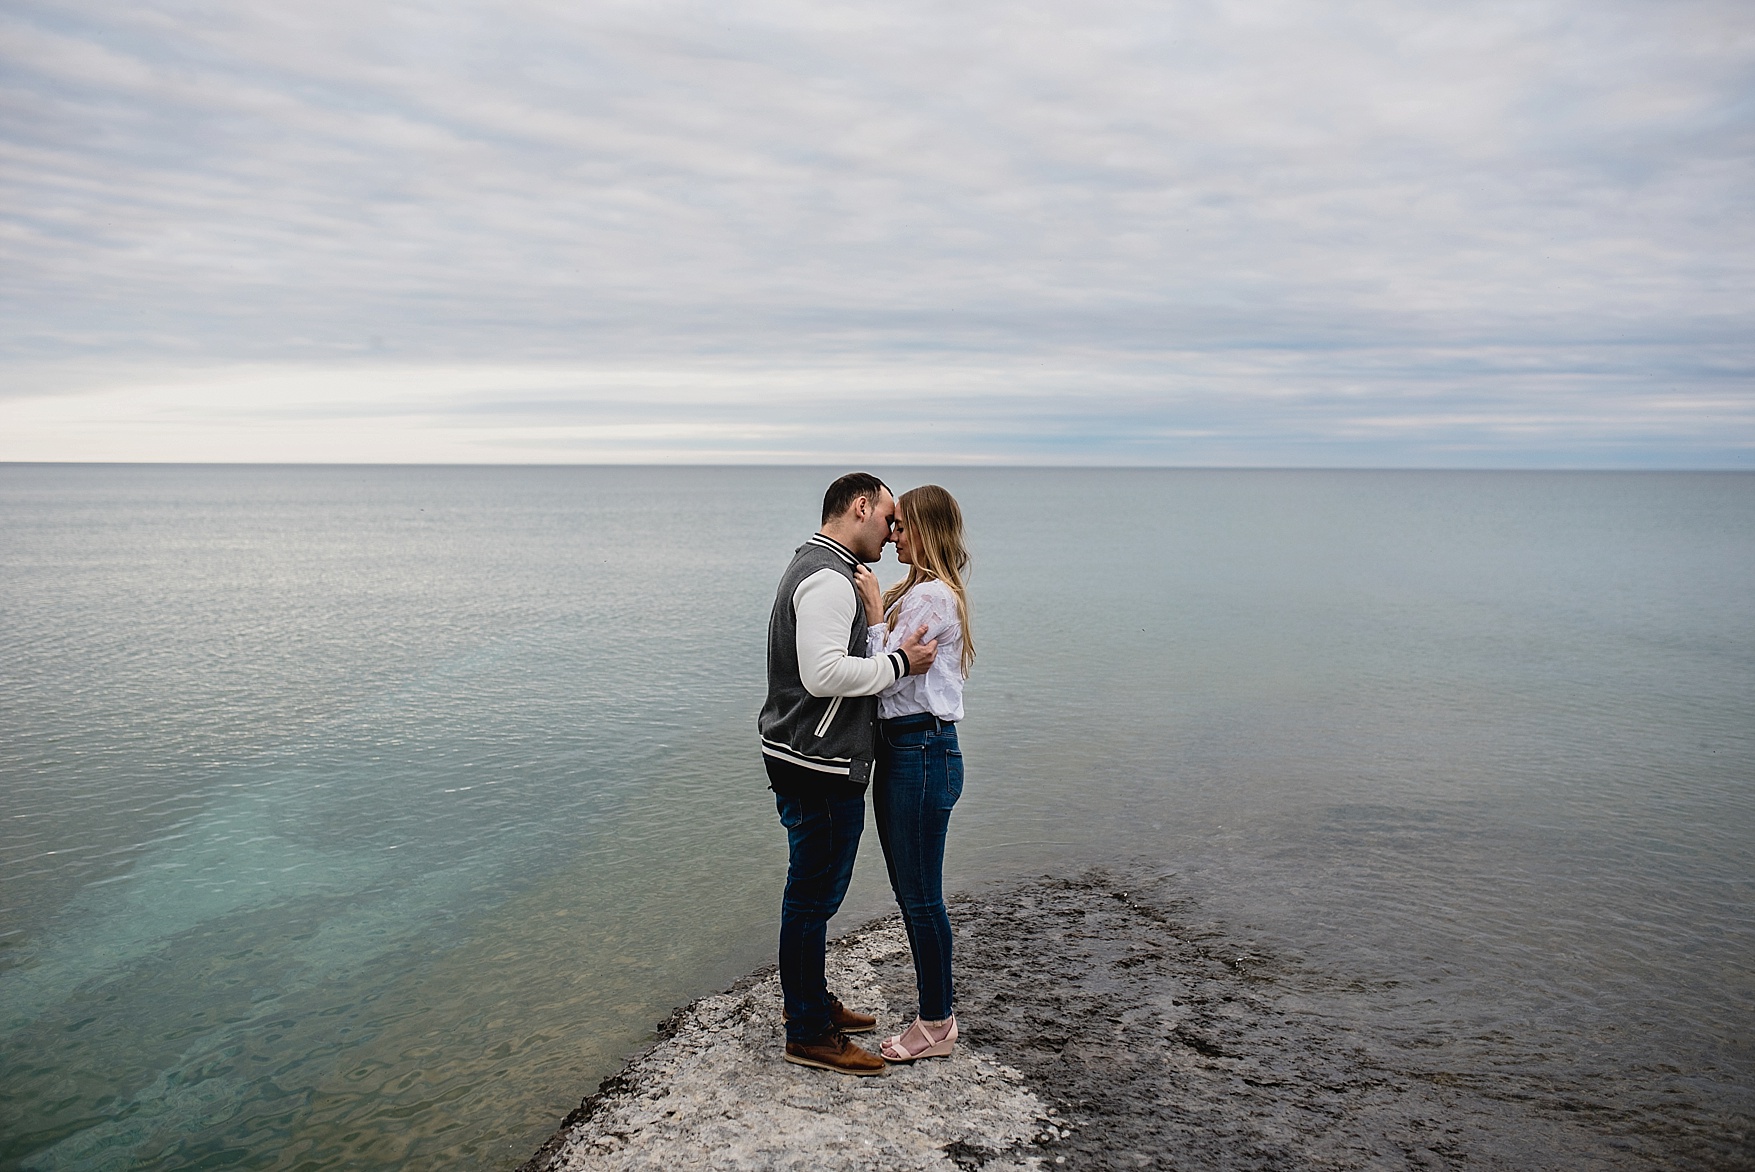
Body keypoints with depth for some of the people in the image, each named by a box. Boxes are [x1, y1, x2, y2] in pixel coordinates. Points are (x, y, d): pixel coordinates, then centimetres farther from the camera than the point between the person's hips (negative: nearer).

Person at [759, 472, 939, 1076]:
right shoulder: (828, 578, -19)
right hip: (819, 767, -11)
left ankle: (813, 1002, 36)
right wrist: (899, 664, -19)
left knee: (813, 892, 21)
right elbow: (825, 673, -28)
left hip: (804, 760, 11)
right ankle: (808, 1035, 13)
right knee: (813, 897, 0)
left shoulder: (816, 568, 17)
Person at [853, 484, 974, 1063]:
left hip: (922, 750, -10)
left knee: (921, 894, 1)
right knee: (907, 888, 18)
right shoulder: (914, 590, 15)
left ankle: (937, 1023, 15)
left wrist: (874, 609, -14)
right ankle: (933, 997, 32)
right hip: (900, 748, 10)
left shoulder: (932, 596, -16)